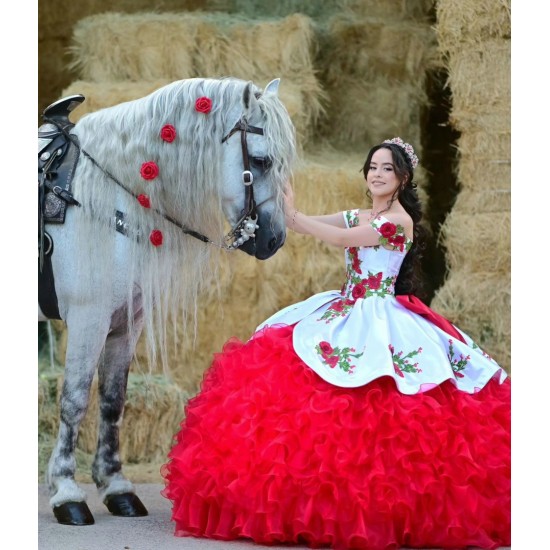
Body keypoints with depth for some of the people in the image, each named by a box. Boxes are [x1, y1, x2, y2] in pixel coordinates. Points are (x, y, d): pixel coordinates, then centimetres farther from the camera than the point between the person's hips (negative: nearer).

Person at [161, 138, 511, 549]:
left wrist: (292, 215, -23)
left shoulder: (398, 221, -9)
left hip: (380, 322, -9)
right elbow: (310, 224, 8)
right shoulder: (357, 217, 17)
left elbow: (343, 239, -19)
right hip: (344, 314, 9)